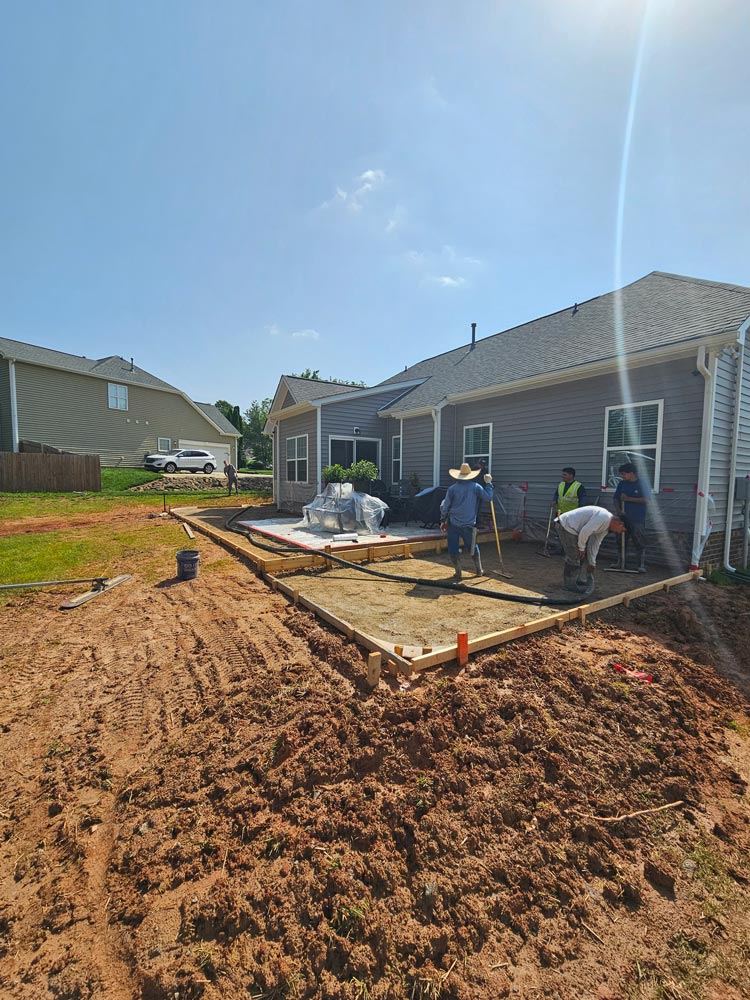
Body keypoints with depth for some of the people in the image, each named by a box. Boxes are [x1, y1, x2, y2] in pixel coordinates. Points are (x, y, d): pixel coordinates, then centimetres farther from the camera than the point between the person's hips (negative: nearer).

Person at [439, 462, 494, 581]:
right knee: (473, 548, 17)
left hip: (453, 524, -1)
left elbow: (445, 506, -1)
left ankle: (458, 572, 7)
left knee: (453, 549, 8)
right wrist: (488, 483, 9)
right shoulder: (475, 487, -5)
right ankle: (479, 570, 28)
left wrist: (443, 521, 10)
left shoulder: (452, 488, -4)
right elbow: (489, 497, -1)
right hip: (469, 525, 1)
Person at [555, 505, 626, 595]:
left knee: (581, 556, 20)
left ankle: (576, 580, 31)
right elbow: (585, 531, -25)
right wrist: (581, 548, -11)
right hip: (566, 526, -11)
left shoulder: (606, 527, 12)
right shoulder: (604, 517, -20)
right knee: (573, 557, -6)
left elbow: (594, 544, 18)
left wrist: (591, 563, 19)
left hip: (570, 527, 11)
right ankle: (569, 584, 6)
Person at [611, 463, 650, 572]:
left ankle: (642, 565, 1)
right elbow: (615, 499, 8)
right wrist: (618, 510, -8)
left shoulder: (643, 484, -3)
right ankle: (620, 563, 19)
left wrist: (628, 499, -15)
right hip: (623, 518, 5)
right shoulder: (621, 484, 9)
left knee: (639, 542, -5)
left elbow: (646, 500, -12)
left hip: (638, 519, -4)